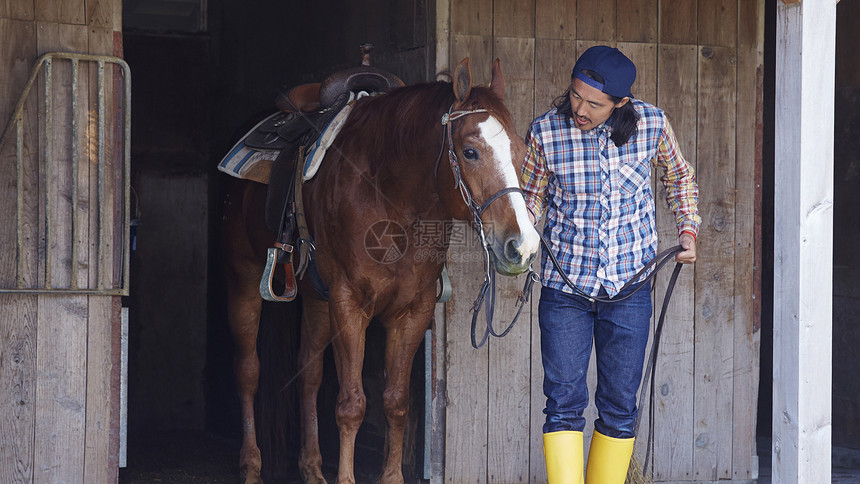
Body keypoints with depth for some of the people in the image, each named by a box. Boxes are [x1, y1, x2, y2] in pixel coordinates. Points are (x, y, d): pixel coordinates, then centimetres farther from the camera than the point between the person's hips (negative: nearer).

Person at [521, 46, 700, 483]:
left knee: (620, 407, 6)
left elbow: (678, 176, 14)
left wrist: (687, 231, 4)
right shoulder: (546, 132, -10)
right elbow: (530, 196, 3)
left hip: (629, 287, 1)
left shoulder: (651, 124, -7)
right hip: (565, 286, -1)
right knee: (564, 402, -8)